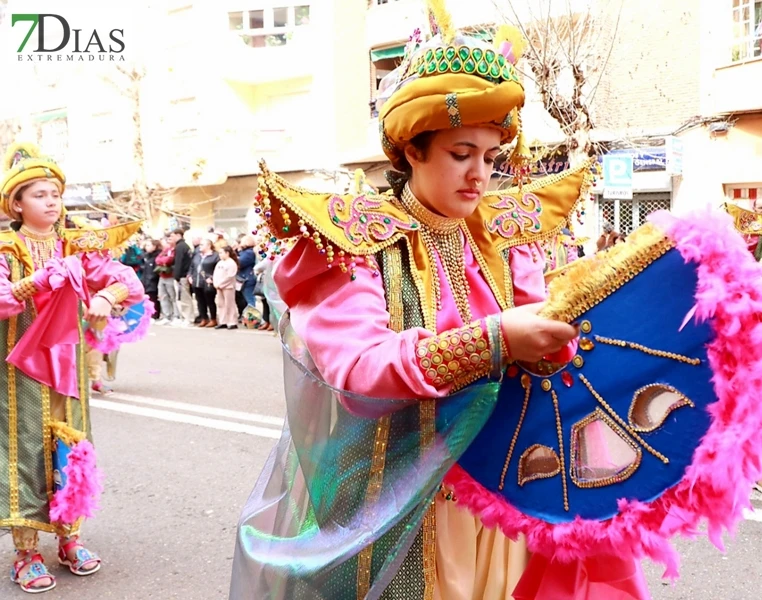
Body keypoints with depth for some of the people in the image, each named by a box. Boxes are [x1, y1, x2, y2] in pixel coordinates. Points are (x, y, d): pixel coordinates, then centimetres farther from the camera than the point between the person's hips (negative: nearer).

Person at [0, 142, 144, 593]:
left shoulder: (78, 247, 5)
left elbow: (129, 281, 0)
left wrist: (106, 296, -20)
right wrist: (44, 278, -26)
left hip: (67, 364, 4)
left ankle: (69, 539, 25)